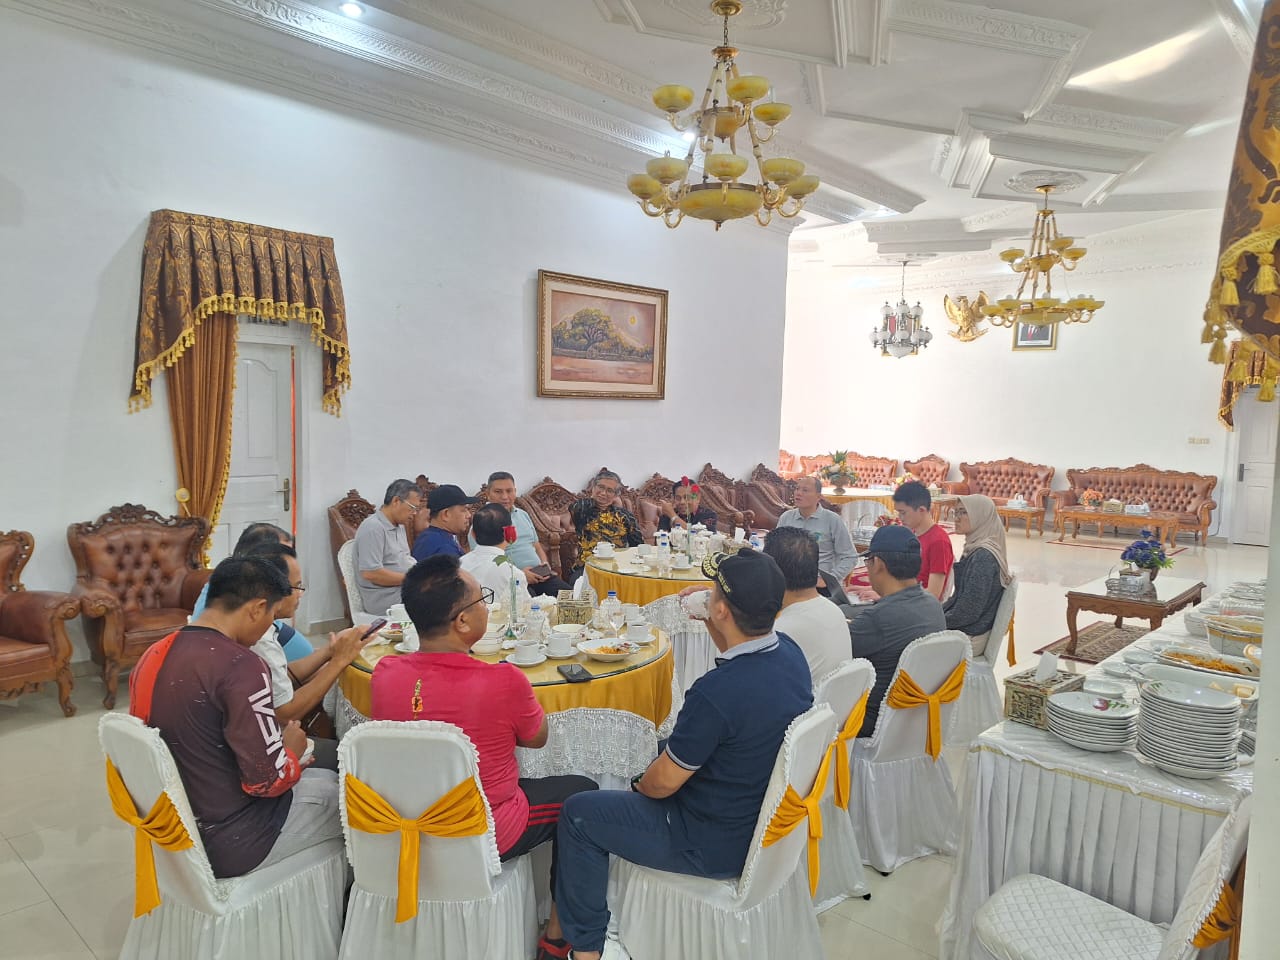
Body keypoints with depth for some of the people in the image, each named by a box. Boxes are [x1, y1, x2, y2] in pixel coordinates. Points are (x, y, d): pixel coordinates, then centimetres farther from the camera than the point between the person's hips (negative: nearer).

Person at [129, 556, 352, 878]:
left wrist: (274, 741, 12)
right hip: (228, 843, -8)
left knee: (318, 778, 24)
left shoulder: (153, 656, -1)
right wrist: (291, 752, -3)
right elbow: (268, 780, -24)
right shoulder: (240, 666, -26)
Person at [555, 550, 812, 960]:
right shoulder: (790, 653, -11)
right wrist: (712, 626, 0)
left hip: (718, 847, -8)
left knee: (578, 815, 4)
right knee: (667, 750, 29)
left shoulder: (715, 693, -35)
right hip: (769, 823, 8)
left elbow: (662, 784, -20)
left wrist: (639, 784, 2)